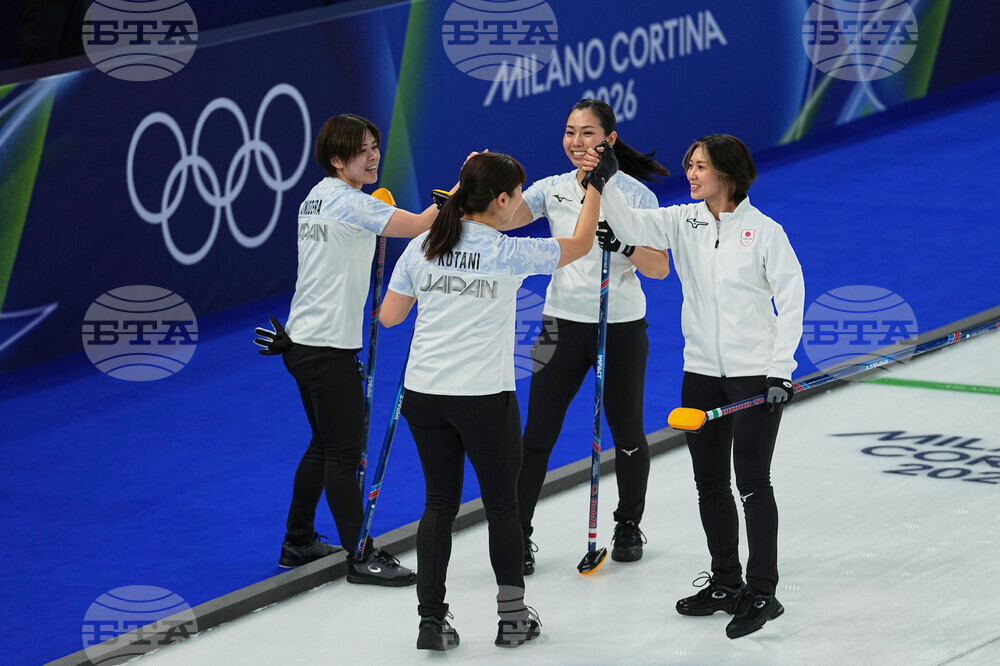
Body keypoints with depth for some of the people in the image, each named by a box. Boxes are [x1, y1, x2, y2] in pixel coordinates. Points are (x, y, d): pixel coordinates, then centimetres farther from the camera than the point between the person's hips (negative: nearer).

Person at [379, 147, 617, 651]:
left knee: (439, 502, 13)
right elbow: (580, 244, 3)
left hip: (423, 395, 4)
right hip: (484, 397, -4)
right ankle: (513, 618, 23)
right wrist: (597, 184, 16)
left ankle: (431, 619, 8)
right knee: (501, 505, 12)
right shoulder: (509, 255, -11)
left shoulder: (421, 248, 1)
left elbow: (388, 316, 8)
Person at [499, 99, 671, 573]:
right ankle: (517, 535, 5)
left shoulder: (636, 195, -5)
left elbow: (659, 268, -9)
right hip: (564, 324, 1)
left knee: (627, 433, 11)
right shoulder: (553, 190, 2)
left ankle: (629, 527, 32)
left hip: (622, 327, -1)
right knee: (537, 435, -3)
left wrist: (623, 245, -26)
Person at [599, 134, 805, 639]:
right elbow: (631, 226, -5)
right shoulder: (683, 223, 4)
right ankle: (726, 583, 25)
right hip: (701, 373, 5)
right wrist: (604, 183, -20)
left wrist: (780, 369, -12)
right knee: (709, 484, 12)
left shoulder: (764, 231, -8)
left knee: (752, 483, -4)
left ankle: (762, 592, 3)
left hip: (755, 375, -5)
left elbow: (790, 300, -7)